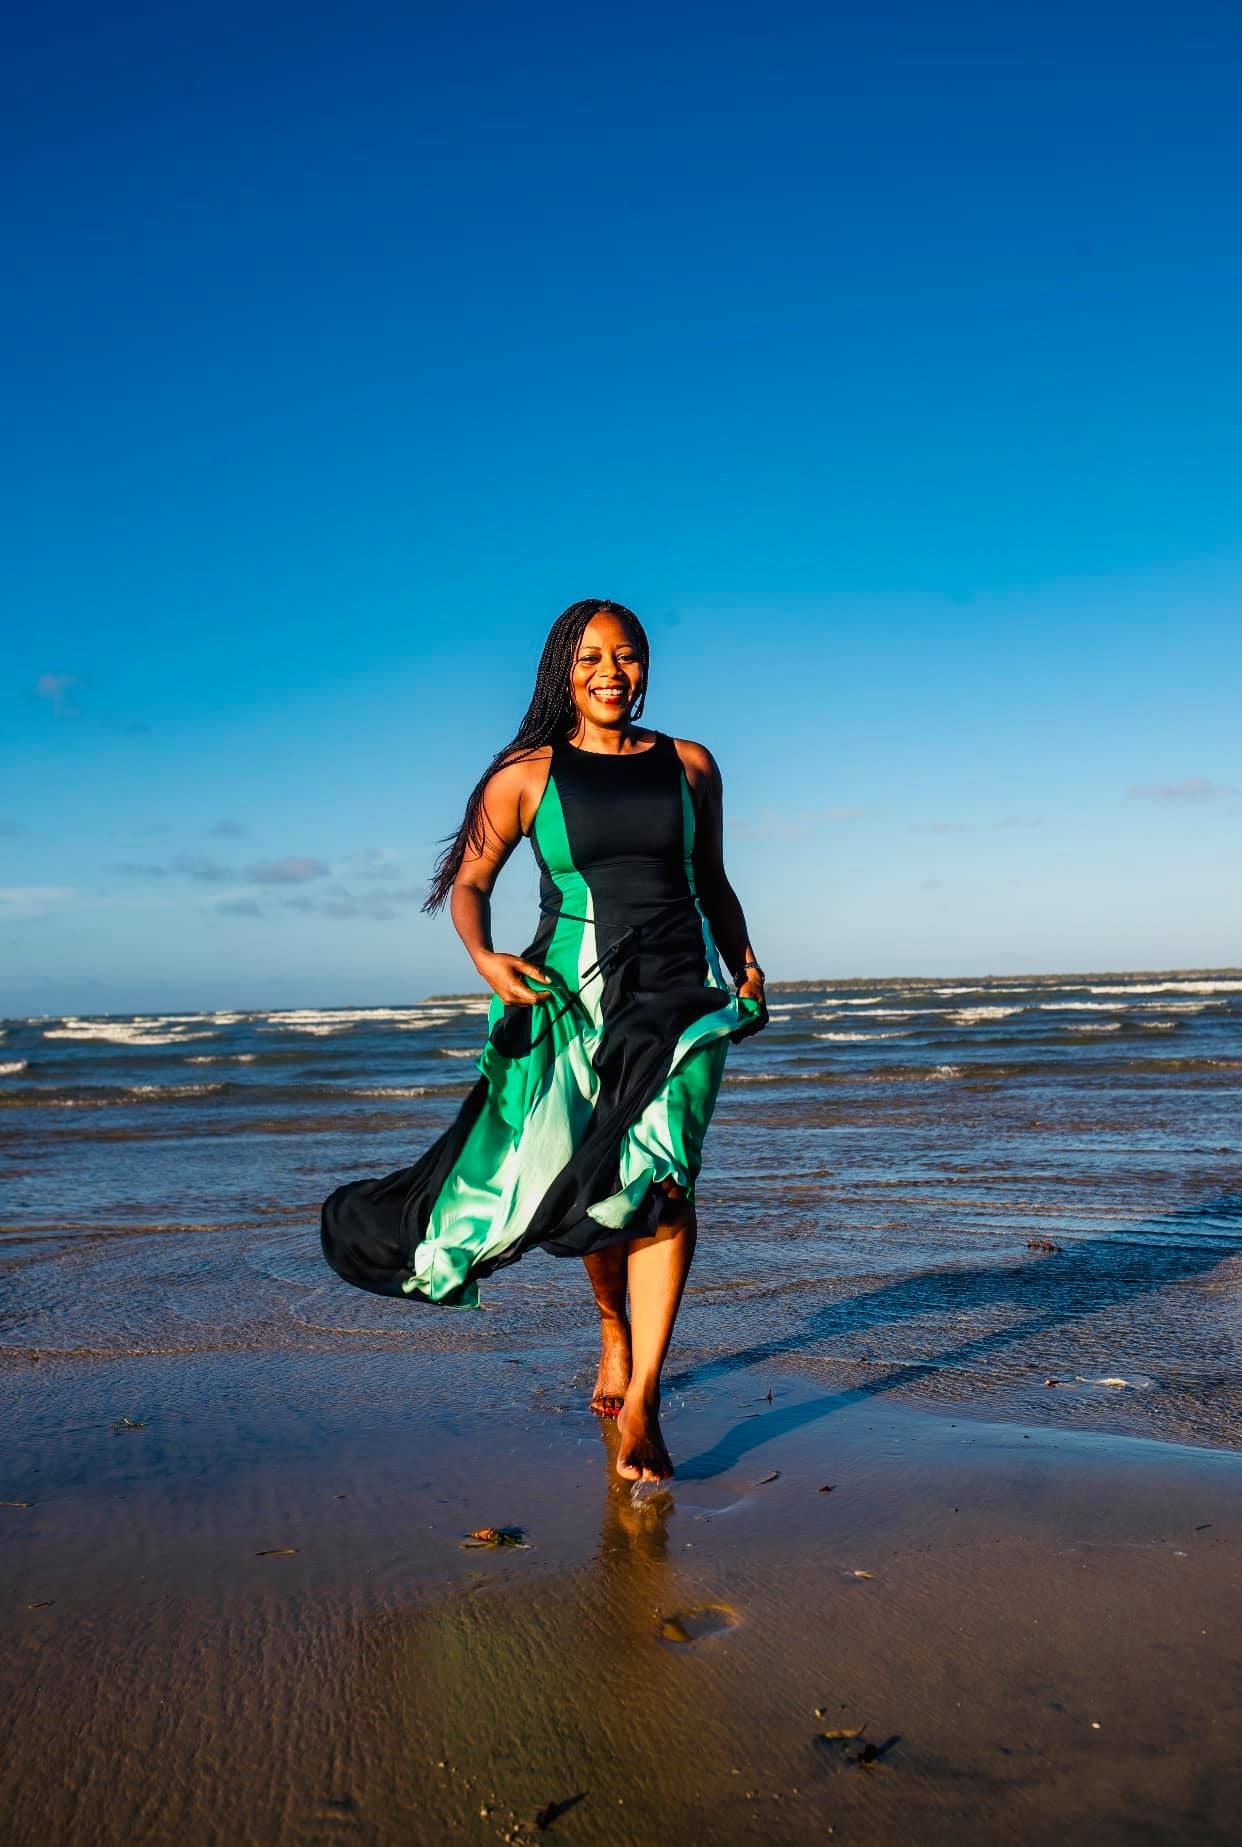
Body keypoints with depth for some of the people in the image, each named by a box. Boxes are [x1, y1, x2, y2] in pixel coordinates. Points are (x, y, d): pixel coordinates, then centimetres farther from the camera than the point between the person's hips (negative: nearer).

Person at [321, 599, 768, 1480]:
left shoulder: (690, 764, 9)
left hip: (680, 994, 1)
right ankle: (614, 1332, 37)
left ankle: (641, 1403, -9)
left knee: (663, 1179, -14)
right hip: (573, 995, 0)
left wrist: (746, 966, 6)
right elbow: (468, 883, 3)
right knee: (589, 1185, 7)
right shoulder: (526, 773, 3)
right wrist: (485, 958, -16)